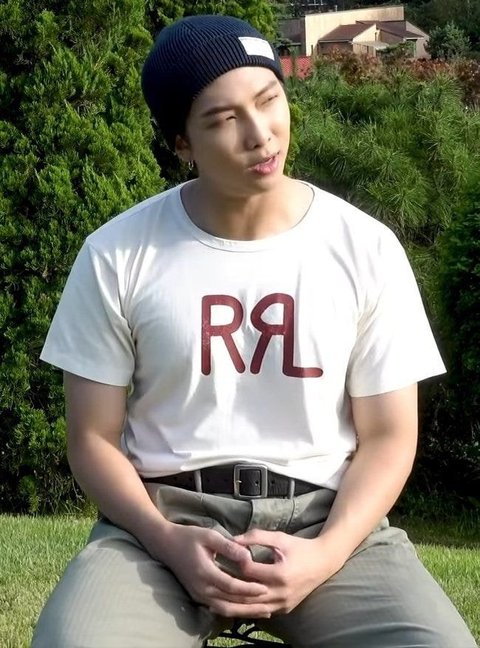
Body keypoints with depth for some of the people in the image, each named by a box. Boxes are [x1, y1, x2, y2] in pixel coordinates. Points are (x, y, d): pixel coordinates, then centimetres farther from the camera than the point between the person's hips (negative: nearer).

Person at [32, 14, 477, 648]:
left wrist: (325, 555, -15)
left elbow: (388, 437, 2)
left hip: (325, 517, 1)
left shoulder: (367, 250, 0)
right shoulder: (118, 256, -1)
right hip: (164, 515, 0)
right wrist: (167, 541, -16)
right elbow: (94, 436, 3)